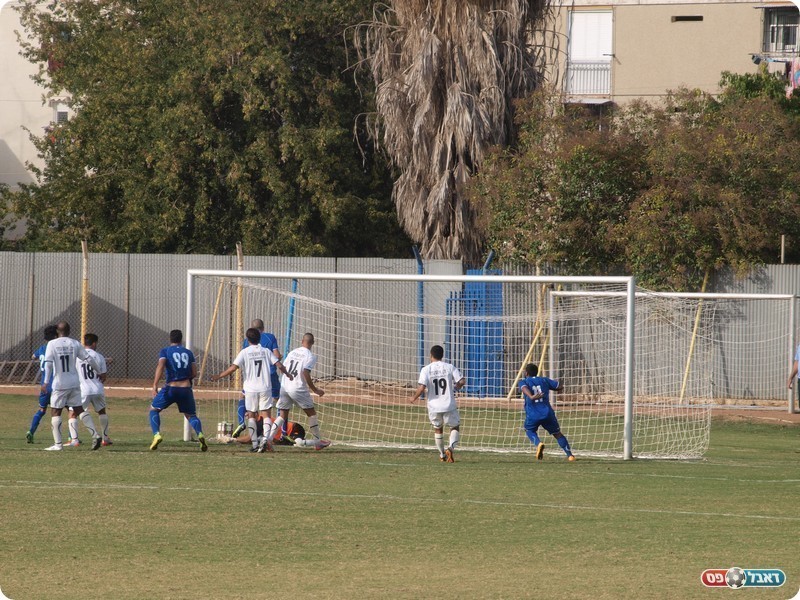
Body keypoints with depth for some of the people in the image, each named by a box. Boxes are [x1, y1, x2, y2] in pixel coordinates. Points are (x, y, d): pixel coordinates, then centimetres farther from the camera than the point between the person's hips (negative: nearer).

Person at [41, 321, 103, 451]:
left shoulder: (52, 344, -4)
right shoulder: (75, 344, 4)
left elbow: (48, 363, -13)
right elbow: (88, 359, 5)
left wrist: (46, 382, -13)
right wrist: (99, 371, 21)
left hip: (60, 384, -3)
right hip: (74, 383, 3)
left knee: (56, 412, 4)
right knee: (79, 410, 10)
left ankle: (57, 443, 0)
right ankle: (95, 435, -2)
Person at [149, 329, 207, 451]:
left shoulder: (165, 351, 5)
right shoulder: (188, 352, 14)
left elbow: (160, 366, -12)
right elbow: (194, 373, 10)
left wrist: (155, 386, -18)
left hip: (170, 387, -2)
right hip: (186, 389, 2)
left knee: (153, 409, 16)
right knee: (191, 415, 16)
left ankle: (157, 434, -6)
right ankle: (200, 434, -14)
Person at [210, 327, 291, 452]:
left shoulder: (245, 352, -3)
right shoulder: (266, 351, 4)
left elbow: (233, 368, -11)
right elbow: (279, 365, 2)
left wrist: (219, 376, -1)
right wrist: (287, 374, 22)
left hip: (251, 389, -1)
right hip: (265, 388, 1)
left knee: (251, 416, 9)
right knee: (266, 415, 2)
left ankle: (255, 444, 4)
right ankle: (265, 438, -21)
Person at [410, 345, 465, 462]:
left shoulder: (426, 369, -5)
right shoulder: (449, 367, -2)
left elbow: (422, 388, -15)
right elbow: (462, 381, -7)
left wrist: (414, 397, 4)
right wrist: (455, 388, 14)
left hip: (434, 406, 1)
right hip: (449, 406, -1)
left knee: (438, 429, 23)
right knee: (455, 427, 15)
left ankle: (442, 455, 28)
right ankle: (451, 447, -11)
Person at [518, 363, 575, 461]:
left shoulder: (524, 382, 7)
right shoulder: (544, 380, 14)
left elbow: (524, 388, -19)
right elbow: (560, 387, 19)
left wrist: (531, 397, -38)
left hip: (532, 415, -2)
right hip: (548, 413, 2)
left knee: (530, 430, 24)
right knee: (557, 433, 14)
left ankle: (538, 443, -7)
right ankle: (569, 454, 1)